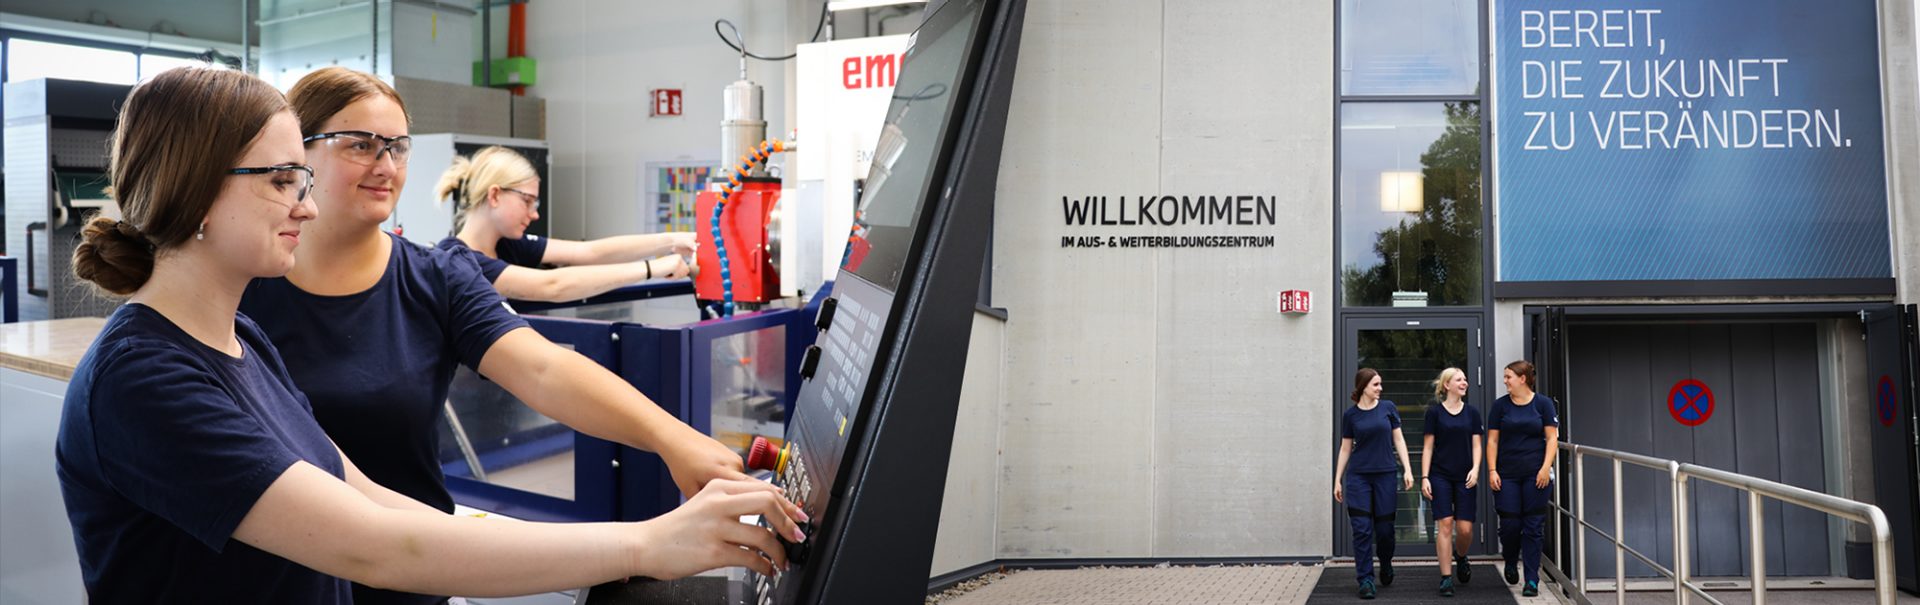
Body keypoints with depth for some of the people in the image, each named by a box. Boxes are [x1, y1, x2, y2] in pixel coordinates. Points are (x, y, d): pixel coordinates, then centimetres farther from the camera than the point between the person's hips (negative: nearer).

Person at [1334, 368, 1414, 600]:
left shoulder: (1388, 408, 3)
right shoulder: (1350, 415, 2)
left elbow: (1398, 439, 7)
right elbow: (1345, 448, 8)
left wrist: (1407, 469, -1)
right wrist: (1337, 480, 7)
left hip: (1385, 475, 1)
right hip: (1358, 477, -1)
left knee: (1385, 528, 5)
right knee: (1362, 530, -4)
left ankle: (1386, 566, 33)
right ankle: (1365, 580, 1)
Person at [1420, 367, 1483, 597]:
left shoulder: (1472, 412, 7)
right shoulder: (1434, 411, 1)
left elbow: (1476, 444, 6)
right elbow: (1428, 446, 1)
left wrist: (1475, 469, -11)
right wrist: (1424, 477, -5)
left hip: (1464, 477, 2)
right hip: (1440, 476, -2)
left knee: (1465, 529, -2)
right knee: (1444, 525, -7)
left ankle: (1460, 557, 31)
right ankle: (1446, 578, -1)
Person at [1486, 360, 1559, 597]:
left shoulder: (1543, 403, 3)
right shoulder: (1500, 406, 6)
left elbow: (1551, 437, 2)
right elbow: (1492, 440, 6)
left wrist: (1546, 467, -8)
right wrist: (1492, 471, -2)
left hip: (1535, 475, -1)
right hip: (1507, 475, 1)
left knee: (1533, 527, -1)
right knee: (1510, 524, -2)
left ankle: (1532, 580, 4)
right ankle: (1510, 562, 28)